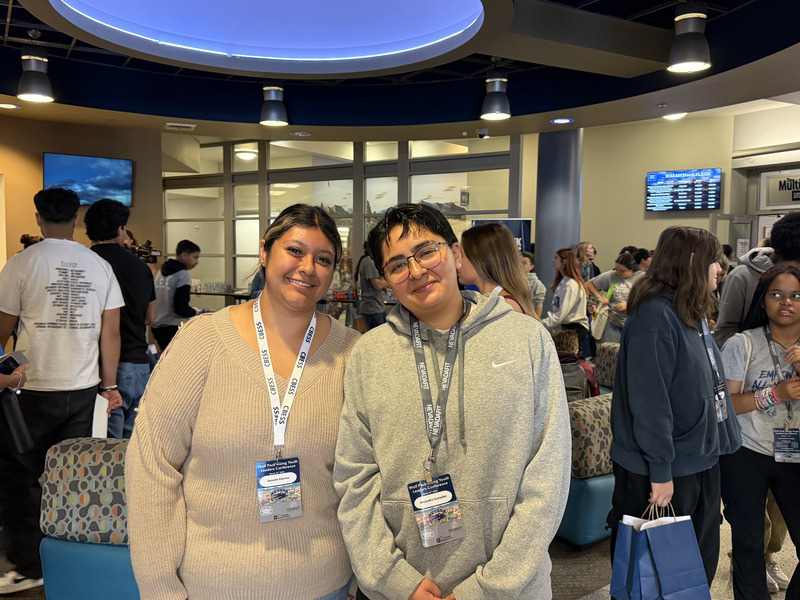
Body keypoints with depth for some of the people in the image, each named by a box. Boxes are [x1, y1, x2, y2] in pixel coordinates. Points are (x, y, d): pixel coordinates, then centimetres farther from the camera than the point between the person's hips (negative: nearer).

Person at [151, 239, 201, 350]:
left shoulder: (161, 272, 12)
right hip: (174, 328, -8)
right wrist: (195, 312, -1)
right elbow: (181, 308, -20)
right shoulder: (183, 275, -13)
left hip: (156, 327, 9)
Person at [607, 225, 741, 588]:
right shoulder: (655, 315, -21)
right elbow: (649, 400, -24)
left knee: (702, 563, 21)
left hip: (702, 461, 9)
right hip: (666, 468, -9)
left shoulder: (694, 312, 10)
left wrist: (721, 441, 13)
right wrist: (660, 470, -22)